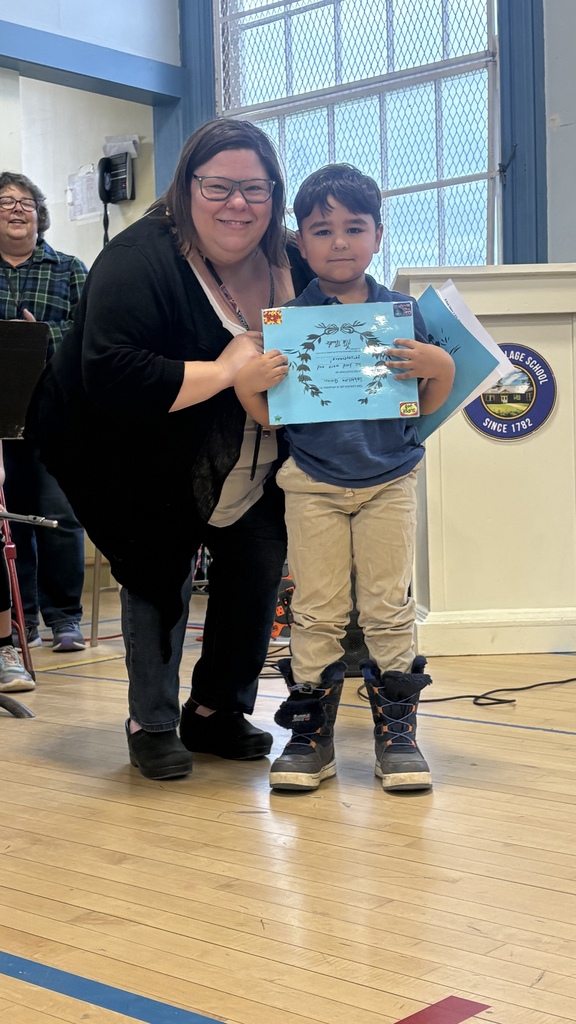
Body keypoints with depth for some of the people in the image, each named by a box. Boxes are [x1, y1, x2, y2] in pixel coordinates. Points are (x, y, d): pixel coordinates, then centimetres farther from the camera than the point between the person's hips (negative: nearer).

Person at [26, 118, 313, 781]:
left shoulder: (288, 261, -4)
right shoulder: (140, 261, -24)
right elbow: (111, 377, -36)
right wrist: (224, 371, -35)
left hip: (249, 466, 6)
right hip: (147, 465, -5)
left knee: (258, 569, 2)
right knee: (160, 575, 1)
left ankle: (217, 711, 22)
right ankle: (151, 726, 20)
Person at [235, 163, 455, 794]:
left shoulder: (401, 312, 2)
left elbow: (426, 408, 6)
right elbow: (269, 417, 2)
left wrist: (440, 370, -13)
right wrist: (248, 385, -17)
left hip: (389, 482, 1)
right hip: (314, 483, 0)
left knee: (389, 610, 3)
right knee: (316, 613, 4)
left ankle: (396, 731, 13)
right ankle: (310, 735, 13)